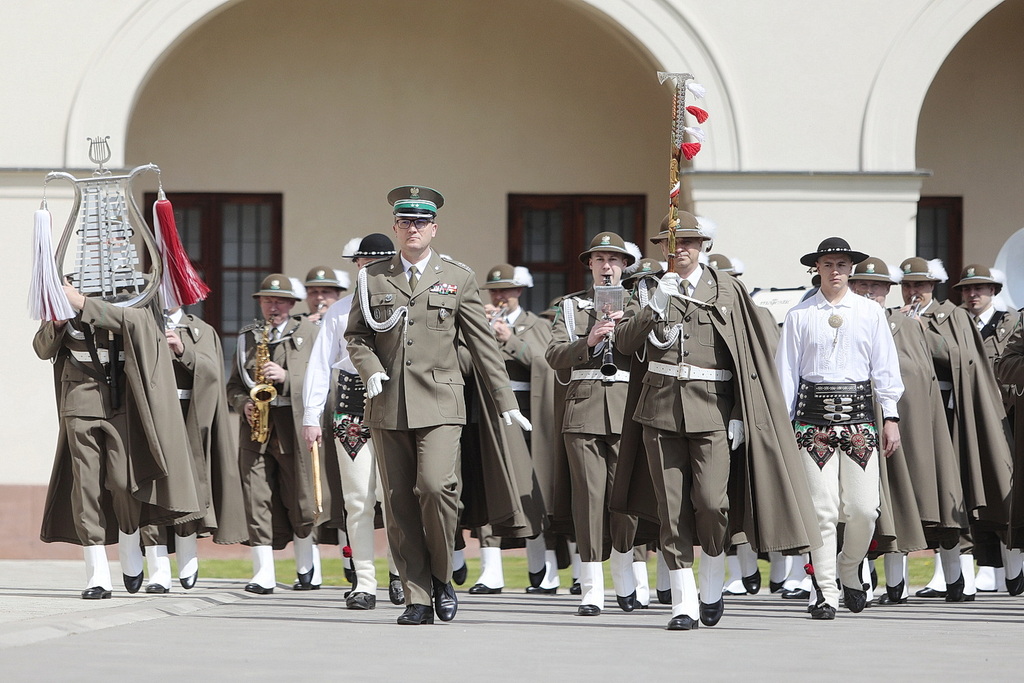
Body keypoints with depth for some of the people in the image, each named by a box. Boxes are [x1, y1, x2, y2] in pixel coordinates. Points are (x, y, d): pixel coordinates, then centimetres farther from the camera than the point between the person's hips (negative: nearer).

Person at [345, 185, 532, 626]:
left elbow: (483, 345, 10)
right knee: (399, 502, 1)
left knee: (435, 486, -20)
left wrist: (506, 403, 8)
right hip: (388, 407, 2)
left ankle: (442, 576, 2)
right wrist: (371, 369, -5)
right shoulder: (372, 278, 11)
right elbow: (356, 335, 16)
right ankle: (417, 599, 7)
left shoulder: (457, 279, 8)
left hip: (439, 403, -2)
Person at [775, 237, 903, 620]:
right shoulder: (799, 316, 7)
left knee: (863, 508, -6)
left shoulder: (870, 312, 9)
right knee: (822, 508, -6)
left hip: (859, 415, 1)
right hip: (814, 414, -1)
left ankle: (850, 571, 21)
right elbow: (787, 371, 8)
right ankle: (825, 594, 0)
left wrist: (891, 417, 5)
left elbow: (885, 368, 10)